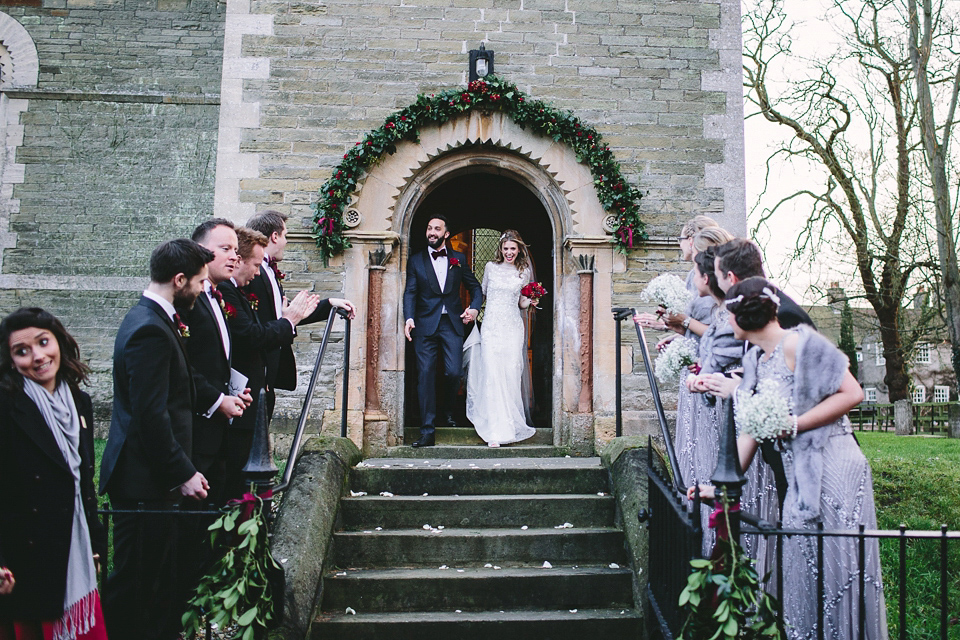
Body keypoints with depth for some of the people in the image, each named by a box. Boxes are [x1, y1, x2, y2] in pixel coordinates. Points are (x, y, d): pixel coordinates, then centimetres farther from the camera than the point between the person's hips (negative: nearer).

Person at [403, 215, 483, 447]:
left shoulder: (458, 258, 12)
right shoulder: (416, 260, 9)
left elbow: (475, 287, 17)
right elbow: (410, 292, 0)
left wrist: (474, 308, -2)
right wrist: (409, 318, -16)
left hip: (452, 324, 1)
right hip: (425, 324, 0)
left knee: (453, 373, -6)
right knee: (425, 375, -4)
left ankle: (448, 410, 27)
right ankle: (427, 431, -1)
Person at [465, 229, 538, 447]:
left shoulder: (524, 272, 9)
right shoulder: (491, 267, 8)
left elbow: (521, 302, 14)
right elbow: (482, 293, 18)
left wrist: (530, 302, -5)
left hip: (513, 327, 1)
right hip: (492, 325, -1)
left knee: (511, 375, -3)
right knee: (492, 375, -10)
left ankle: (511, 422, 16)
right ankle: (496, 431, -11)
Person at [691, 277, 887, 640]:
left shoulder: (797, 343, -12)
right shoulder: (756, 359, 11)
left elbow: (852, 394, -14)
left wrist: (793, 425, -16)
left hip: (835, 472, -8)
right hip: (799, 479, 8)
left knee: (840, 568, 0)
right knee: (803, 573, 13)